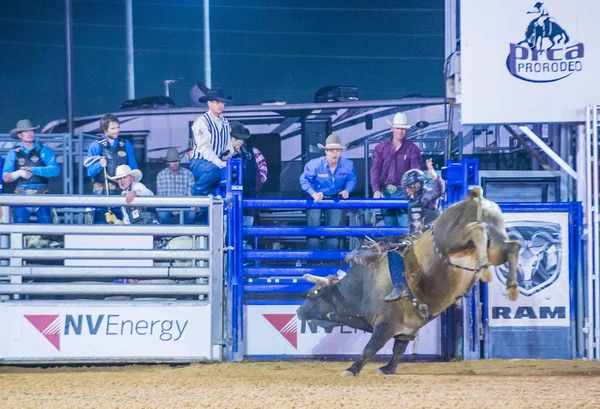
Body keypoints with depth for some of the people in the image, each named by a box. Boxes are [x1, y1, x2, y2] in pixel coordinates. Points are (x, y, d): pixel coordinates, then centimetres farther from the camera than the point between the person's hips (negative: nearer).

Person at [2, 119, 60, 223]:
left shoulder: (44, 150, 4)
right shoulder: (14, 153, 6)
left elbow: (55, 170, -9)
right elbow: (6, 177, 2)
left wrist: (33, 170, -16)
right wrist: (19, 173, -17)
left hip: (41, 195, -1)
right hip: (22, 195, 1)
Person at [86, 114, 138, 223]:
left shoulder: (126, 145, 11)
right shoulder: (96, 146, 3)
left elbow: (133, 169, 11)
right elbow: (90, 171, -1)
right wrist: (99, 165, -20)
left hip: (121, 192, 2)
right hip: (101, 192, -2)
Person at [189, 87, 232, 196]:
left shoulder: (225, 122, 14)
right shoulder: (202, 121, -10)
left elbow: (228, 143, 11)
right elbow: (204, 147, -20)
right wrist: (219, 163, -30)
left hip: (217, 161, 7)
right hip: (199, 162, -7)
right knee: (214, 170, -38)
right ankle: (196, 192, -14)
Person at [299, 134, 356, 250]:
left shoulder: (348, 165, -15)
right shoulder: (315, 164, -23)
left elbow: (351, 179, 2)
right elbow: (304, 180, -13)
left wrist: (347, 190, -17)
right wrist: (314, 194, -25)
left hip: (335, 198, 2)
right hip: (317, 197, -2)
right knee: (313, 226, -7)